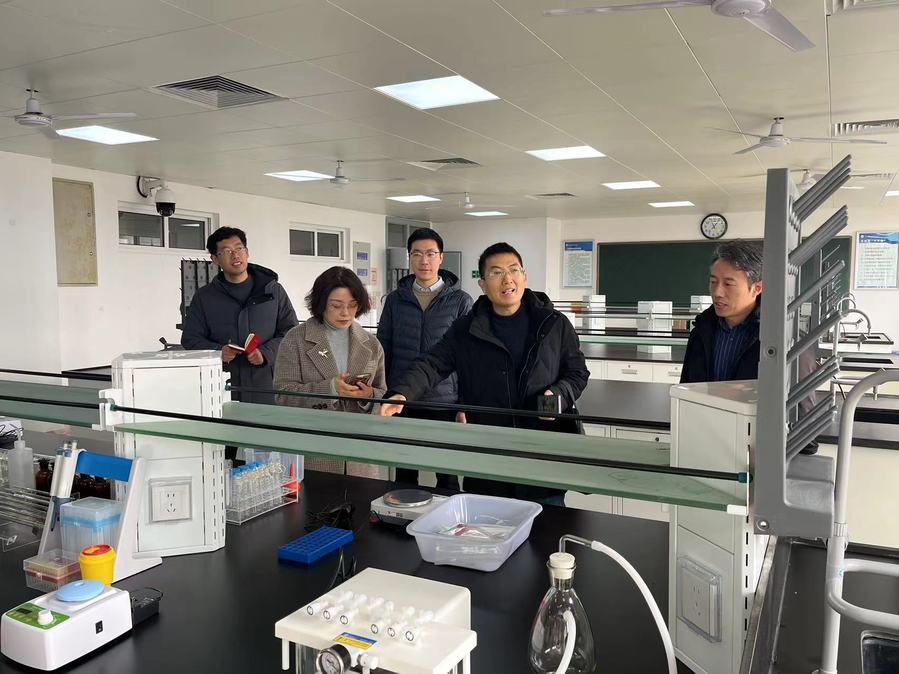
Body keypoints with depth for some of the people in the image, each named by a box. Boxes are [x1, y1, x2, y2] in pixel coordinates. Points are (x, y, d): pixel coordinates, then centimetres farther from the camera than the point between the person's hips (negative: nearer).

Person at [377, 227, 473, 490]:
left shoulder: (460, 300, -1)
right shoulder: (395, 300, 6)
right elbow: (383, 350, 10)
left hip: (445, 402, -2)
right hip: (401, 402, 2)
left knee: (447, 475, 9)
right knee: (404, 474, 13)